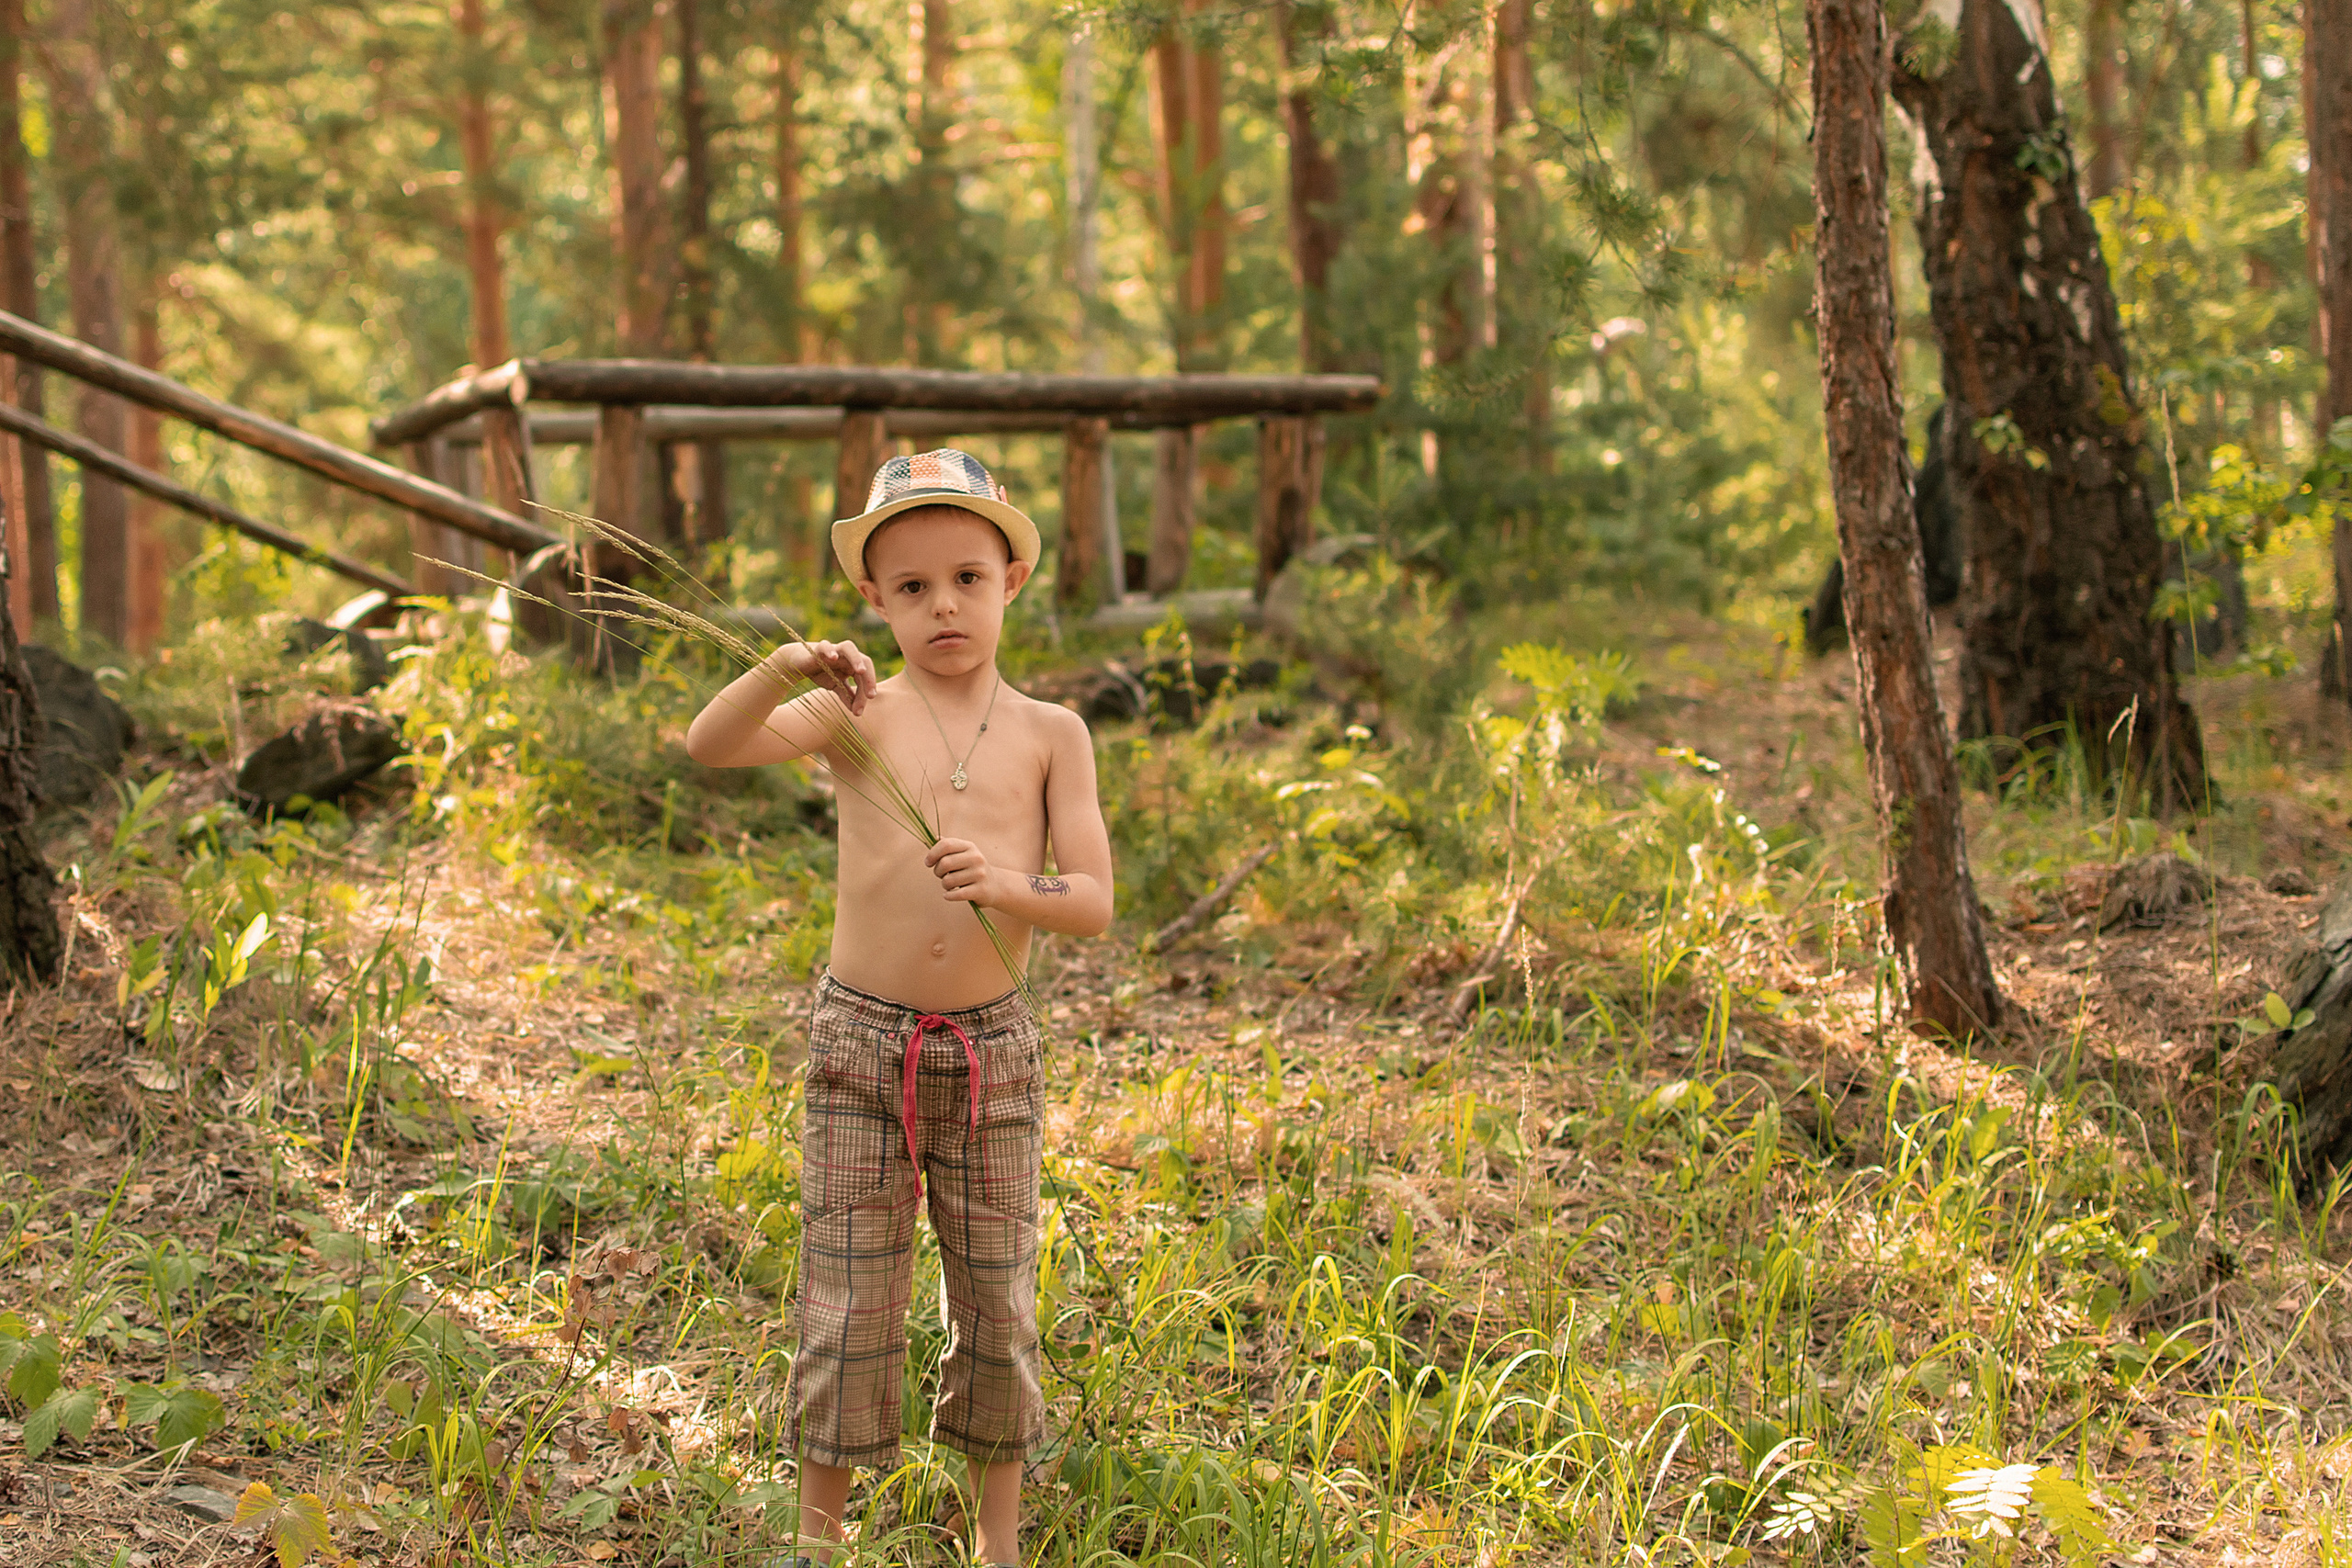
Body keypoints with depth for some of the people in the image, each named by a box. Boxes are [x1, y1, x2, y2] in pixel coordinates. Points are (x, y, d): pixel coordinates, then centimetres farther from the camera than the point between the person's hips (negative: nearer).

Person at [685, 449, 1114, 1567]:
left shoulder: (1050, 736, 0)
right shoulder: (858, 714, -2)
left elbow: (1093, 905, -5)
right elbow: (708, 748, -16)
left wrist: (1008, 886, -25)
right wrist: (782, 670, -33)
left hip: (991, 1051, 1)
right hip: (859, 1043, -1)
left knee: (997, 1305, 9)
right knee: (847, 1305, 4)